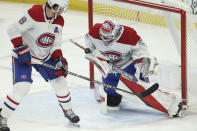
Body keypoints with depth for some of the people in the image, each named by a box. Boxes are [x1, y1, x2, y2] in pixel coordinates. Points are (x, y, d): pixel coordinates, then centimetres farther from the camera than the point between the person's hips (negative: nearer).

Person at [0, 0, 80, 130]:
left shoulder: (59, 21, -4)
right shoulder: (34, 14, -27)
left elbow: (56, 44, 4)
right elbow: (13, 30, -24)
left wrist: (59, 58, -13)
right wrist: (21, 50, -27)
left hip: (45, 56, 7)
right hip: (24, 55, -7)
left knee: (60, 80, 6)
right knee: (22, 87, -18)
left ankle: (68, 110, 31)